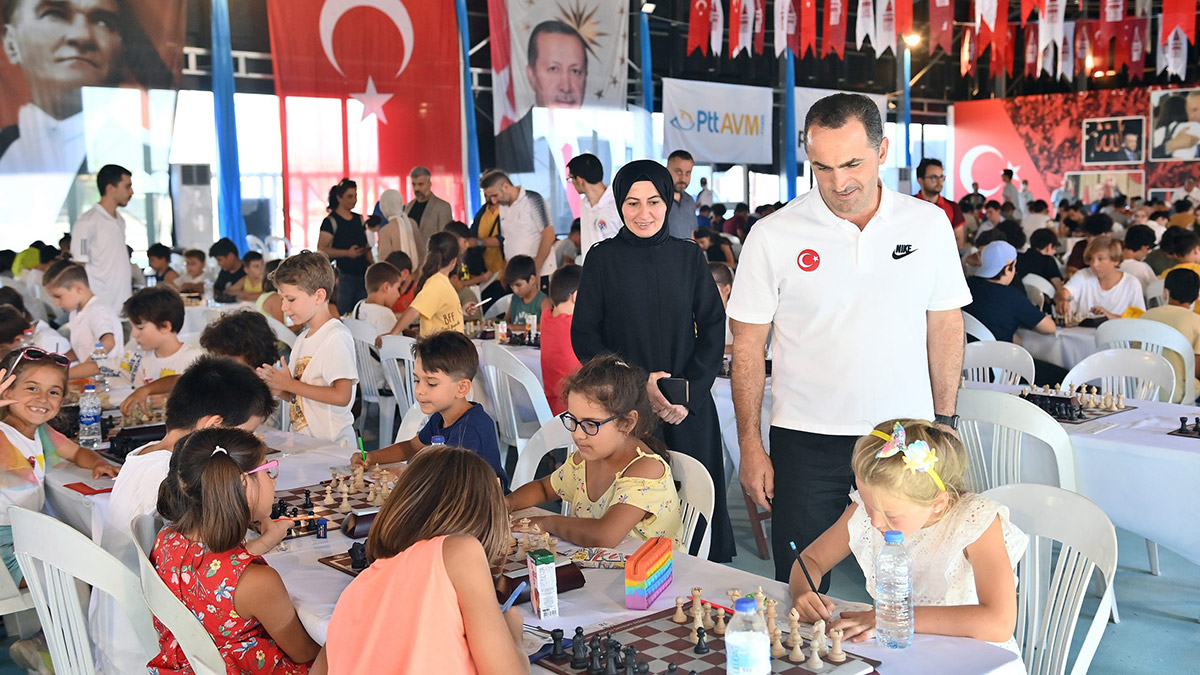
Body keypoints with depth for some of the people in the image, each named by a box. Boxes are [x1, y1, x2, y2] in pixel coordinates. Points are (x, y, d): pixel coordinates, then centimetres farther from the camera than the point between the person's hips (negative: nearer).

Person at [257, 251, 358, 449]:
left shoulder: (337, 337, -9)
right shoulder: (303, 338, 16)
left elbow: (341, 396, -17)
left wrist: (290, 384, -11)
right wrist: (278, 389, 0)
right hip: (302, 440, 7)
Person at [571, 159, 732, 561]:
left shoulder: (688, 256, 5)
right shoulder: (603, 259, 1)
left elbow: (714, 328, 5)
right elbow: (584, 336, 0)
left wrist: (689, 391, -7)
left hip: (689, 408, 2)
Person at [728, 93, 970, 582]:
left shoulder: (928, 224, 1)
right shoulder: (773, 236, -5)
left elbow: (945, 327, 9)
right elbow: (748, 346, -1)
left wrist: (944, 423, 6)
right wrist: (751, 445, -3)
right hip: (807, 444, -1)